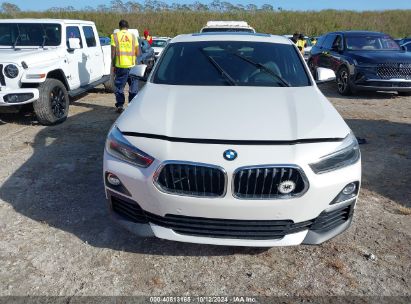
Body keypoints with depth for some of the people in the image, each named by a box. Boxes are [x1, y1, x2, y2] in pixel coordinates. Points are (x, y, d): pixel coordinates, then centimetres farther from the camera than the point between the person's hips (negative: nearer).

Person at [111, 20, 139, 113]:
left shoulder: (115, 36, 0)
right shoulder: (133, 36, 4)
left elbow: (113, 52, -2)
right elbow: (137, 52, 5)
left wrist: (113, 64, 7)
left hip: (120, 65, -1)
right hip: (132, 65, 1)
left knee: (119, 87, 8)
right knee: (133, 87, 11)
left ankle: (120, 106, 6)